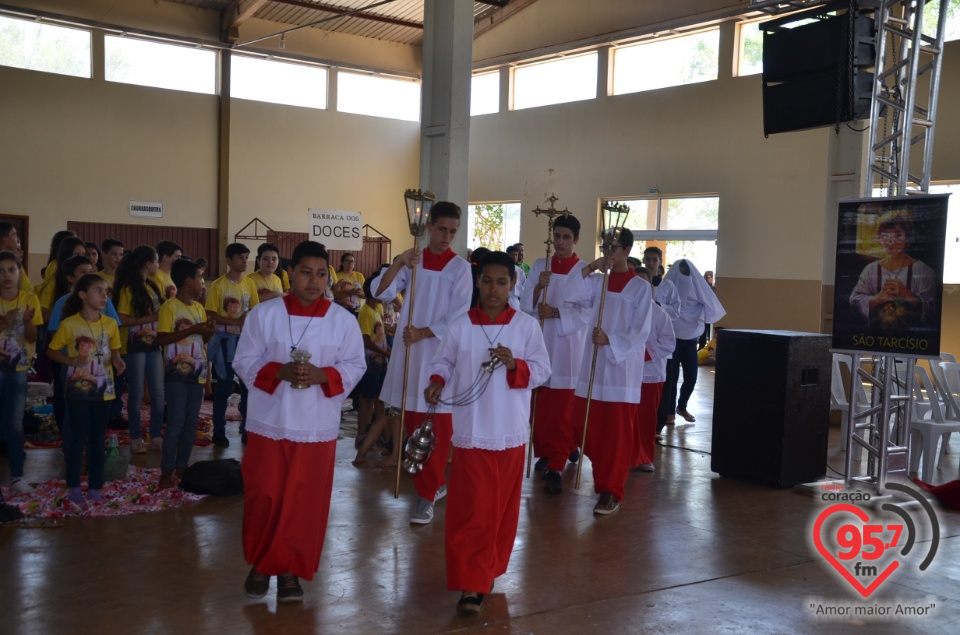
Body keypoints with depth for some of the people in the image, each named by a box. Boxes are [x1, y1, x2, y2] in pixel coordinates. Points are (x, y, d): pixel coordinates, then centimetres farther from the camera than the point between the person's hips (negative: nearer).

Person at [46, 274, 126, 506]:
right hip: (78, 389, -3)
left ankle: (95, 487, 17)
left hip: (103, 390, 3)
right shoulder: (69, 324, -10)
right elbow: (51, 351, -2)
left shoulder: (111, 324, 0)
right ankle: (73, 486, 14)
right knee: (78, 437, 2)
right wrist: (71, 360, -19)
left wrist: (117, 361, -12)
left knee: (98, 439, 9)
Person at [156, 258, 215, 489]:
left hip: (197, 372, 7)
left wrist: (208, 332, -3)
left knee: (191, 423, 9)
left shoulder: (199, 307, 12)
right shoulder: (169, 307, -10)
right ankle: (167, 470, 1)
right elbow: (161, 339, -17)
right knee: (176, 422, -7)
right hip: (177, 373, -7)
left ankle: (182, 467, 18)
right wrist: (191, 330, -20)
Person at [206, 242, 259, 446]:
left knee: (249, 384, 6)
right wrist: (235, 322, -22)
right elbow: (211, 315, -11)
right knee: (224, 386, 2)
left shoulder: (249, 283, 5)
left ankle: (247, 429, 18)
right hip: (226, 339, -4)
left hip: (246, 338, 4)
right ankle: (219, 431, 13)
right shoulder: (218, 285, -8)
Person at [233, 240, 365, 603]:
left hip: (317, 427, 1)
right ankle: (260, 564, 27)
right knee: (263, 498, 6)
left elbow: (354, 366, 0)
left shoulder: (343, 320, -1)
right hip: (269, 423, 0)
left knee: (305, 502, 6)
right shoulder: (263, 314, -3)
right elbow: (244, 361, -2)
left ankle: (290, 569, 22)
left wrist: (321, 375, -18)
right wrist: (279, 372, -19)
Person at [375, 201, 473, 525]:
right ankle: (436, 482, 26)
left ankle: (427, 496, 4)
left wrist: (422, 334, -13)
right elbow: (382, 294, -4)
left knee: (437, 426, -2)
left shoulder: (460, 268, -3)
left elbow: (458, 317, -8)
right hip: (409, 350, 4)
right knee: (413, 423, 10)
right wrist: (398, 263, -17)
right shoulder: (412, 261, 6)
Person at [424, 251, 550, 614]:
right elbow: (443, 362, 7)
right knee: (470, 512, -3)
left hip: (511, 433, 1)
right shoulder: (460, 326, 0)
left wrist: (514, 364, -19)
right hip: (471, 432, -1)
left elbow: (542, 370, -2)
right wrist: (436, 383, -13)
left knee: (502, 509, 13)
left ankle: (489, 571, 32)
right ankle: (470, 584, 2)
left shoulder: (526, 325, -1)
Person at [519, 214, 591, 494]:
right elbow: (525, 305, 3)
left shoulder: (585, 271, -1)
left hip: (569, 347, -3)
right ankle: (545, 454, 28)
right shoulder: (539, 266, 8)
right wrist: (539, 287, -15)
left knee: (561, 410, -6)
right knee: (540, 407, 9)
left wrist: (557, 313, -20)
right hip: (539, 344, 3)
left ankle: (555, 467, -4)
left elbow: (587, 313, -7)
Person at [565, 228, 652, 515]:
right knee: (586, 426, 8)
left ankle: (611, 490, 7)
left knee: (617, 434, -1)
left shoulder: (640, 288, -4)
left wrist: (610, 340, -22)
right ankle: (605, 476, 30)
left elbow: (641, 332, -9)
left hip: (622, 367, -4)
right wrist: (589, 268, -15)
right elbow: (569, 294, -8)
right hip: (594, 363, 5)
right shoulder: (597, 282, 7)